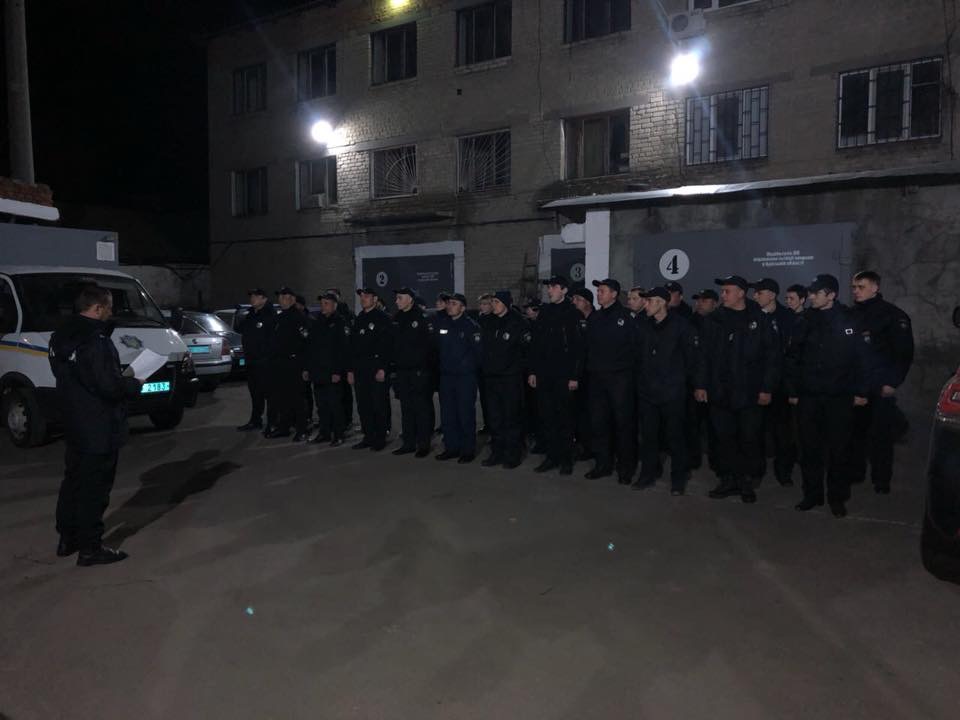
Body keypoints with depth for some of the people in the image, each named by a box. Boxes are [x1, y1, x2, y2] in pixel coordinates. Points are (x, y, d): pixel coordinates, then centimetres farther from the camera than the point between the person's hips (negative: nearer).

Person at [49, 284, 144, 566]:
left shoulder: (60, 337, 7)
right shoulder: (96, 342, -24)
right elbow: (110, 387, -27)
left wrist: (123, 379, 8)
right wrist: (136, 383, -8)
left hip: (73, 426, 9)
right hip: (100, 431, -9)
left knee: (73, 482, 20)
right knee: (95, 489, 1)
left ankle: (67, 539, 32)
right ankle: (89, 548, 11)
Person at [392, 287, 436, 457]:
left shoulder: (423, 318, -9)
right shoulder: (397, 319, 11)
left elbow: (431, 345, -12)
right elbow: (394, 344, 16)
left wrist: (430, 369, -14)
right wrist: (394, 365, 10)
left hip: (419, 371, -7)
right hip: (402, 371, 7)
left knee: (422, 408, -1)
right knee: (406, 408, 11)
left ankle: (423, 444, 7)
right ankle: (408, 443, 20)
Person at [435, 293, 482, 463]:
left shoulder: (471, 325, -9)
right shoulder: (441, 323, 6)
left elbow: (478, 350, -10)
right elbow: (437, 347, 14)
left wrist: (473, 368, -5)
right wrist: (440, 366, 12)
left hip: (466, 377, -5)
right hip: (446, 375, 5)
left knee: (466, 414, 0)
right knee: (447, 414, 10)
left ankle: (468, 450, 10)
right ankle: (451, 447, 21)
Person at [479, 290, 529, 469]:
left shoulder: (517, 323, -8)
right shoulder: (487, 323, 9)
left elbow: (527, 349, -7)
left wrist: (519, 367, -6)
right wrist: (483, 367, 11)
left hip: (511, 378, -6)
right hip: (490, 377, 6)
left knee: (511, 418, 0)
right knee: (494, 418, 11)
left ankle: (512, 455, 9)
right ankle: (497, 453, 20)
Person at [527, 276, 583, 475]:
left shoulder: (572, 314, -6)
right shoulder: (544, 312, 10)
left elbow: (578, 347, -9)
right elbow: (535, 343, 12)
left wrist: (575, 376, -13)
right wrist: (533, 371, 7)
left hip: (564, 376, -5)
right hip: (544, 375, 5)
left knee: (564, 418, 4)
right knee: (545, 417, 8)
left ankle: (566, 459, 14)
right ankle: (551, 456, 18)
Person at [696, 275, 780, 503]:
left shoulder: (761, 320, -2)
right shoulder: (714, 320, 7)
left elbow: (772, 356, -4)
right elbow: (704, 355, 7)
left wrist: (767, 388, -8)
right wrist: (702, 385, 2)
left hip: (750, 393, -3)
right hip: (720, 391, 3)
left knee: (749, 439, 4)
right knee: (724, 438, 8)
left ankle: (746, 481, 18)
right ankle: (728, 479, 20)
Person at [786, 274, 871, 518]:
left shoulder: (848, 320, -3)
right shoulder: (806, 321, 5)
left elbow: (861, 357, -4)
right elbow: (793, 358, 7)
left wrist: (861, 391, -7)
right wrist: (792, 390, 3)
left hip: (839, 397, -3)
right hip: (808, 396, 3)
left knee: (837, 449, 5)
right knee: (810, 447, 8)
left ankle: (837, 497, 17)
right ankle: (812, 494, 20)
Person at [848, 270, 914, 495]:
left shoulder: (892, 315, -4)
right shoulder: (851, 314, 11)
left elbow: (905, 352, -6)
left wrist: (892, 383, -11)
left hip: (880, 389, -4)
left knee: (881, 434, -2)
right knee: (855, 430, 8)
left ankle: (881, 480, 8)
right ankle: (855, 472, 22)